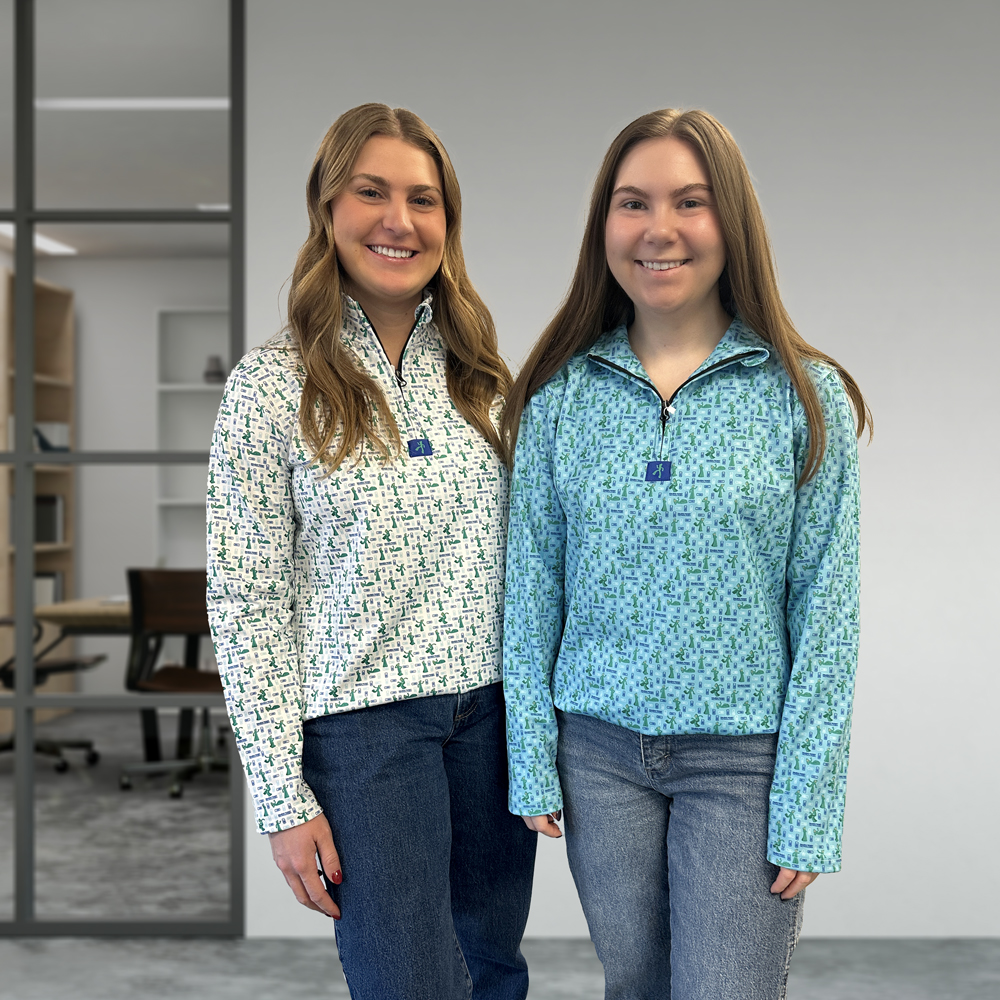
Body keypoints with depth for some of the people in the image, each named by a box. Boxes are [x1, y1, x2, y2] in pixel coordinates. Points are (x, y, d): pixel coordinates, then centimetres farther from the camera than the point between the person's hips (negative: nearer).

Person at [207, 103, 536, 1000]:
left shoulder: (478, 369, 5)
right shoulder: (271, 386, -8)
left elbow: (520, 550, 11)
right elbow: (245, 603, -8)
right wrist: (283, 798, -10)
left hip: (493, 708, 5)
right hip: (361, 723, -4)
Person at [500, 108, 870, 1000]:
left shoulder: (806, 397, -6)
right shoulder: (560, 393, 1)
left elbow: (827, 615, -6)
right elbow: (531, 591, 3)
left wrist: (807, 808, -8)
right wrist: (531, 761, 0)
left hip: (744, 759, -2)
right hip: (599, 751, 3)